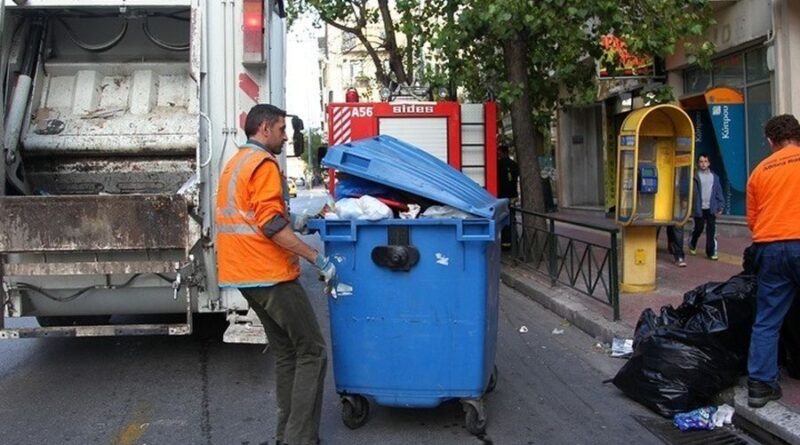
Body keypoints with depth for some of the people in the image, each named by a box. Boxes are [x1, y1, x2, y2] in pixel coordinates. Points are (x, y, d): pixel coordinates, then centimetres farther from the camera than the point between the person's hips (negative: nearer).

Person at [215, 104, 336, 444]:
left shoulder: (235, 164, 18)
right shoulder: (264, 164, -13)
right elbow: (271, 226, -22)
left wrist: (291, 223, 20)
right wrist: (318, 260, -21)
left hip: (247, 274, 10)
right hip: (270, 275, -10)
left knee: (286, 353, 16)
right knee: (312, 352, -4)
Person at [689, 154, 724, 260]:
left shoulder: (714, 177, 10)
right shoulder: (695, 176, -3)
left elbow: (719, 192, 10)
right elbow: (693, 192, -7)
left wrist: (720, 206, 4)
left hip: (711, 208, 3)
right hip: (699, 208, -3)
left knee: (711, 231, 0)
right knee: (698, 229, 8)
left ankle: (711, 252, 6)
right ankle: (692, 245, 34)